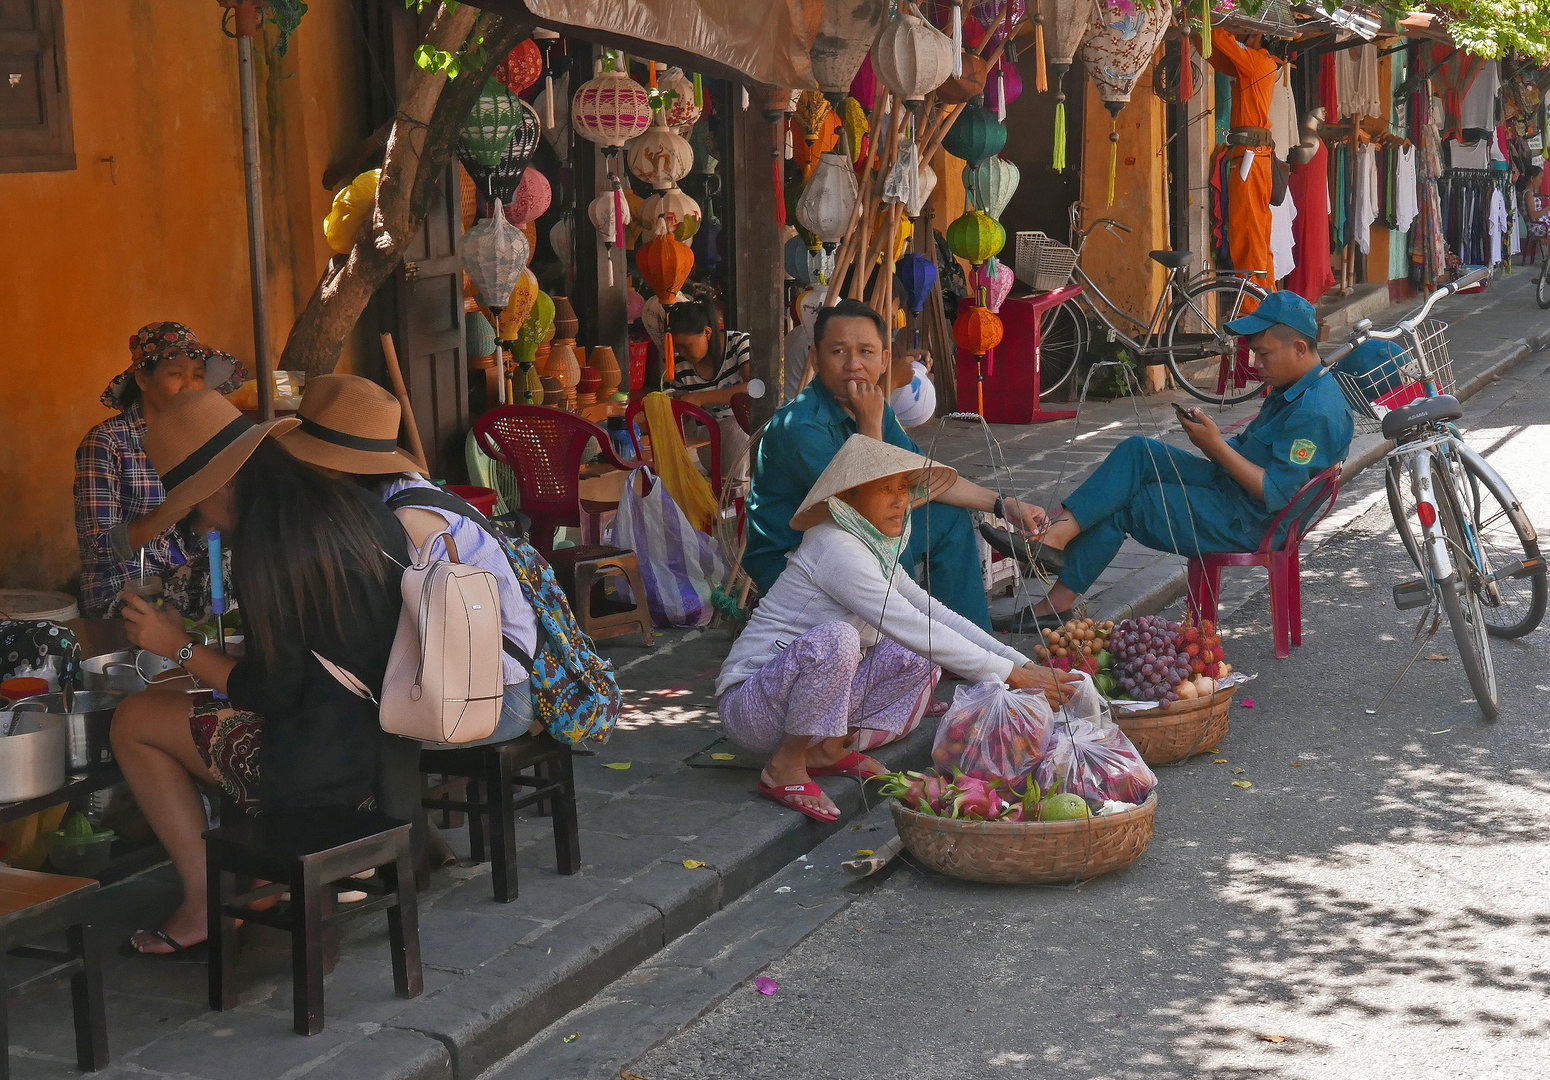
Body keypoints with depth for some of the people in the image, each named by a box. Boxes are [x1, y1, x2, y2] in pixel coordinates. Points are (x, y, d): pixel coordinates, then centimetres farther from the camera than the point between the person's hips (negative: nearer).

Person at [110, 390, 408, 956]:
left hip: (325, 762, -8)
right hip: (390, 739, 8)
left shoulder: (268, 547, -19)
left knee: (134, 720, 7)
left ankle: (204, 905, 8)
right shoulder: (357, 508, 5)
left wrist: (178, 646, -3)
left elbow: (273, 691, -16)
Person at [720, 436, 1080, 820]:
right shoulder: (836, 549, -20)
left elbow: (937, 616, 10)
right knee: (836, 638, -35)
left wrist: (1023, 664, -1)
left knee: (920, 658, 5)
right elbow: (913, 629, -25)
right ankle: (785, 765, -17)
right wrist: (1011, 675, -23)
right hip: (749, 704, -9)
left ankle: (829, 749, 0)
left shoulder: (878, 551, 10)